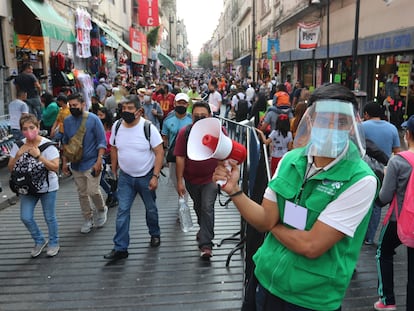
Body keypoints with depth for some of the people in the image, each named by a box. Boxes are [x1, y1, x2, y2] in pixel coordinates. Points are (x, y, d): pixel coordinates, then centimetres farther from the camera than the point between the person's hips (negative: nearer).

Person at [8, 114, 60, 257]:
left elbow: (55, 167, -20)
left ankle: (54, 243, 29)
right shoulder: (18, 145, -2)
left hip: (47, 187, -4)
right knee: (25, 217, 1)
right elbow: (10, 168, 0)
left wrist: (39, 156, -28)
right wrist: (18, 155, -17)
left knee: (49, 217, 7)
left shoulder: (47, 145, -14)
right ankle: (40, 241, 25)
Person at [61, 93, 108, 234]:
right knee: (82, 193, 10)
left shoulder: (93, 119, -10)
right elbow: (65, 142, 14)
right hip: (76, 164, 5)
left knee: (93, 191, -11)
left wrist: (99, 161, -16)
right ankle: (88, 220, 24)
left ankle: (101, 210, 19)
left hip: (92, 163, -4)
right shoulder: (67, 121, 4)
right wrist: (64, 162, 10)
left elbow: (102, 141, -8)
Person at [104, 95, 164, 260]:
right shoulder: (117, 126, -5)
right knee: (122, 211, -1)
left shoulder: (148, 127, -17)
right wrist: (114, 171, 9)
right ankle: (120, 248, 7)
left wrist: (155, 176, -19)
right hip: (125, 177, 3)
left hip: (146, 176, -2)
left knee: (151, 209, 15)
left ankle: (155, 234, 40)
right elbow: (114, 149, 7)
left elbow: (159, 153, -15)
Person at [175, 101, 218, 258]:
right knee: (198, 207, 22)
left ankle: (206, 244, -3)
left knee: (207, 208, -12)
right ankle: (204, 229, 49)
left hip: (211, 178, -2)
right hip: (191, 179, 2)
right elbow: (180, 158, -9)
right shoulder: (184, 132, -11)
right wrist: (179, 181, -9)